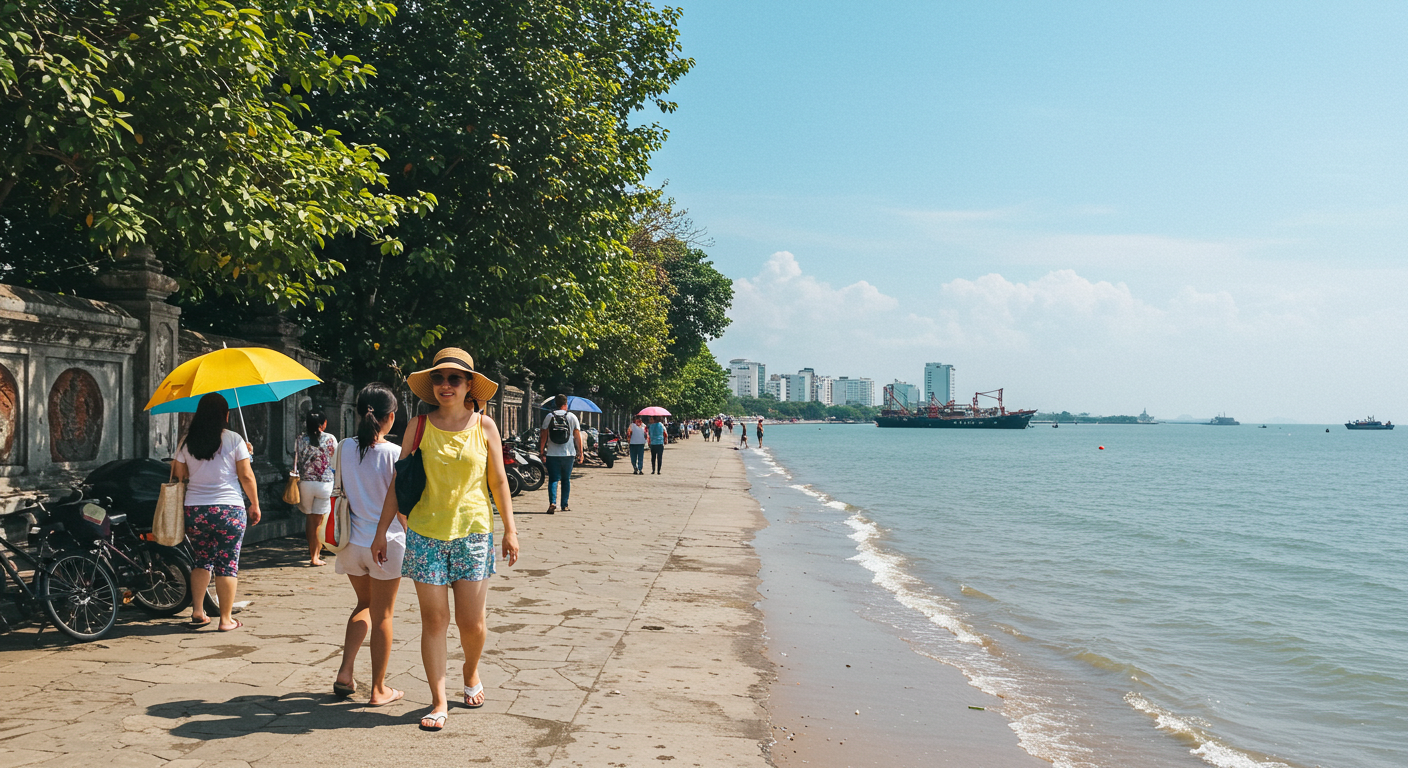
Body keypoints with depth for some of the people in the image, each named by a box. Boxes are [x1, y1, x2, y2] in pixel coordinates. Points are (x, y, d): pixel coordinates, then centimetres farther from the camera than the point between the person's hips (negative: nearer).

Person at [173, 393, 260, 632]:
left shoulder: (187, 442, 4)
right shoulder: (234, 440, -4)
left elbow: (178, 474, 8)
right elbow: (246, 476, -3)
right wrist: (255, 505, 6)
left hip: (194, 511, 3)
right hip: (229, 510, -3)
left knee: (202, 559, 18)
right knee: (228, 564, 2)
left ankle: (197, 611, 13)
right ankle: (225, 619, 3)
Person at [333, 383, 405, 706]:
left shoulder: (345, 448, -2)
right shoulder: (394, 454, -14)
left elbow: (343, 492, 7)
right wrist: (409, 540, 5)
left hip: (352, 542, 4)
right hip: (386, 542, -4)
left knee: (365, 605, 24)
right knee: (382, 615, 9)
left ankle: (345, 672, 12)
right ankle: (379, 689, 17)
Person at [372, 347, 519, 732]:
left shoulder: (484, 426, 2)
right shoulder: (419, 426, 1)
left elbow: (498, 481, 6)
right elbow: (399, 481, 5)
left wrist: (510, 529, 3)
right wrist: (382, 531, 4)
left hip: (473, 531, 0)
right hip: (425, 533, 0)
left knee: (472, 622, 3)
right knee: (434, 620, 1)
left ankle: (471, 671, 34)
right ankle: (439, 702, 13)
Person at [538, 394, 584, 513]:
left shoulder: (549, 417, 2)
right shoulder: (572, 417, 2)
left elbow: (543, 436, 1)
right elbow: (577, 436, 1)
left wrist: (542, 452, 7)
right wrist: (580, 453, 6)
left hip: (552, 454, 0)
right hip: (568, 454, 0)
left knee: (553, 479, 1)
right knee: (566, 479, 13)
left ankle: (552, 502, -18)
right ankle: (564, 505, 14)